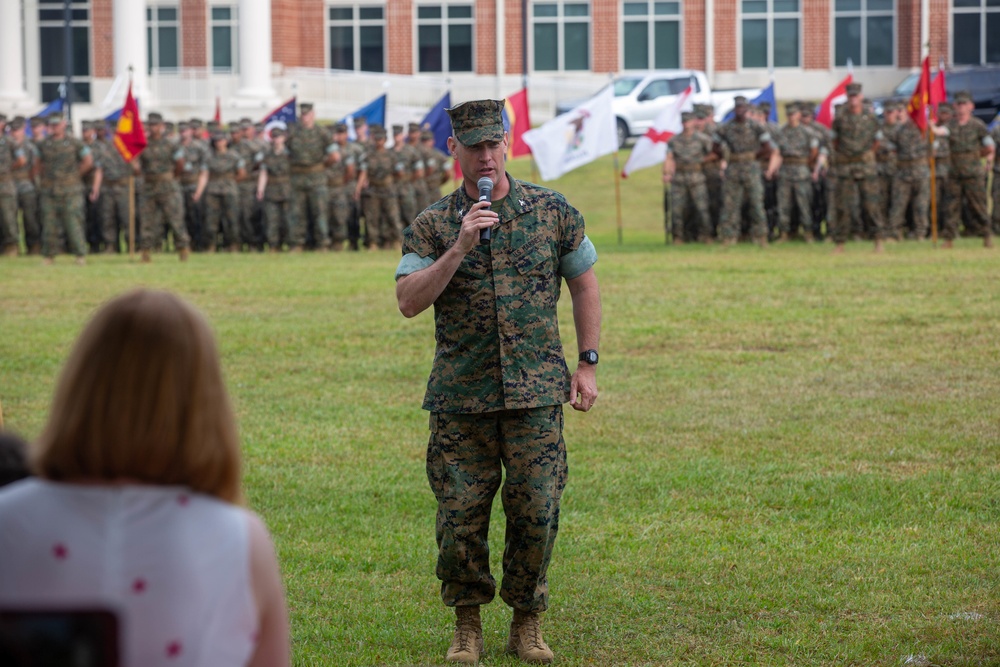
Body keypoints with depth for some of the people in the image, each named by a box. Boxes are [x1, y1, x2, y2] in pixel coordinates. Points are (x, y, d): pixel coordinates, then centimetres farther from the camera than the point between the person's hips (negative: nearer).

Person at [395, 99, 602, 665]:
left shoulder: (552, 211, 5)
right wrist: (460, 248, -19)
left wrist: (588, 365, 7)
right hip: (461, 397, 0)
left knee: (536, 512, -1)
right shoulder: (432, 227, 2)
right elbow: (409, 302, -9)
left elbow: (585, 284, 13)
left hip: (536, 391, 0)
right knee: (461, 514, -1)